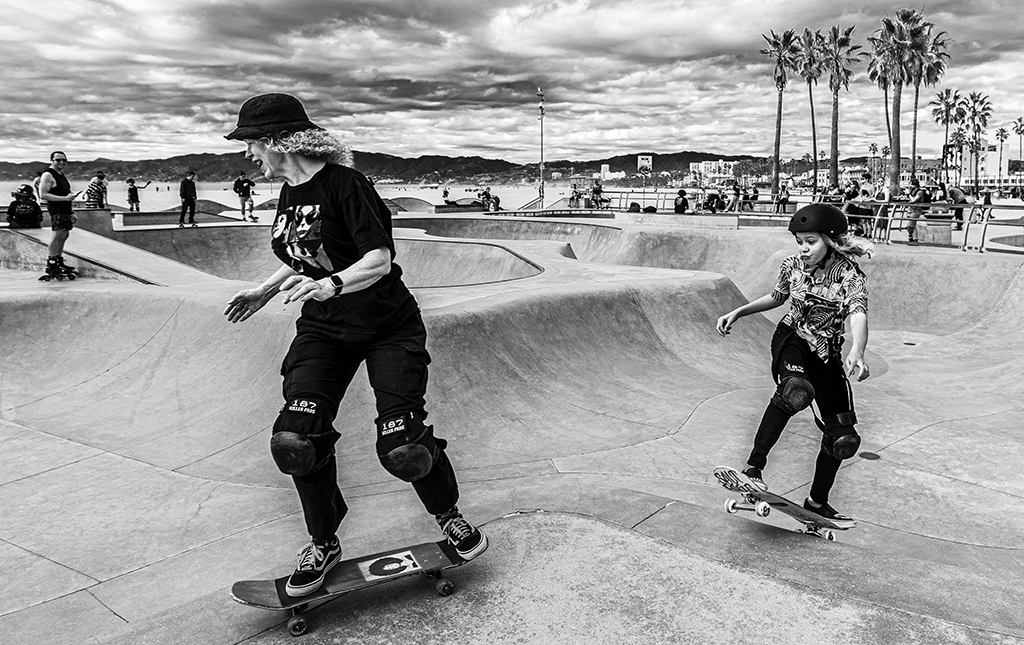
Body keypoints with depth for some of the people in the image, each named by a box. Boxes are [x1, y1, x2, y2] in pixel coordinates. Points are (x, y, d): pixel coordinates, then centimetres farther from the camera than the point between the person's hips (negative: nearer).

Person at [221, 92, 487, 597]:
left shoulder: (342, 183, -17)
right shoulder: (289, 194, 7)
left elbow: (379, 259, -22)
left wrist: (331, 284, -38)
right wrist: (265, 291, 26)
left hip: (389, 326, -6)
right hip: (323, 329, 6)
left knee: (401, 446, -15)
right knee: (295, 438, -12)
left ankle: (448, 516, 18)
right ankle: (323, 544, 12)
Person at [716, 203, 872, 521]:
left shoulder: (850, 274, -16)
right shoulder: (793, 265, -5)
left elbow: (859, 316, -34)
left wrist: (856, 352, -54)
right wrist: (738, 313, 9)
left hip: (827, 354, 1)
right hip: (791, 339, -1)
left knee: (843, 438, 1)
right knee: (796, 390, -38)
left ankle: (817, 501, 22)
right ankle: (754, 465, -39)